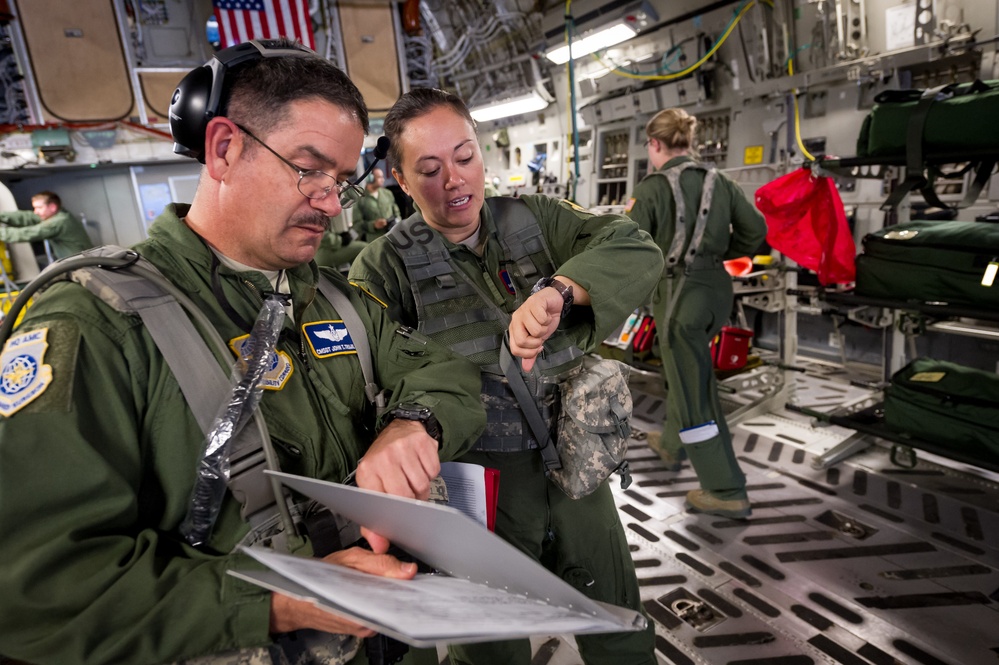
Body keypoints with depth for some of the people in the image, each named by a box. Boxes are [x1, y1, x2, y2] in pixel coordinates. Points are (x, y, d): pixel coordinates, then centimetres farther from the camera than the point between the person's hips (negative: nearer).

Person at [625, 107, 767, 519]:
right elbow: (755, 230, 4)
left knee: (693, 395, 1)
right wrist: (716, 251, 13)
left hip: (678, 293, -7)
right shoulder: (719, 183, 6)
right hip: (716, 288, 7)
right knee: (684, 372, 27)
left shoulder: (652, 188, -12)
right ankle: (671, 445, 47)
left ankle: (727, 493, 7)